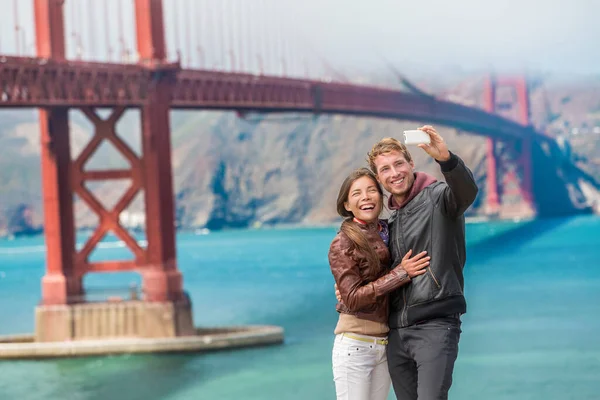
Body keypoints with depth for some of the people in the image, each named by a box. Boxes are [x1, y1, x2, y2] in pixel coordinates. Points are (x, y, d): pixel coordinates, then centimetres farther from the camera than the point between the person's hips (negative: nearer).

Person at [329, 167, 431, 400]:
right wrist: (401, 273, -18)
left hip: (385, 345, 6)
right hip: (355, 345, -5)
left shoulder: (387, 234, 7)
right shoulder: (342, 244, -9)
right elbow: (353, 298, -16)